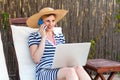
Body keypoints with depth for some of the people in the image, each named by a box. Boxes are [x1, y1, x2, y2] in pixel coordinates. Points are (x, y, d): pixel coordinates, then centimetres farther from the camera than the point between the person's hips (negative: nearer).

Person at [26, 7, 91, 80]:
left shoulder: (60, 36, 19)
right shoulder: (34, 36, 5)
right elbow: (36, 59, -8)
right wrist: (43, 37, -8)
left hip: (62, 70, 4)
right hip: (45, 73, -4)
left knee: (78, 68, -31)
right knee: (70, 71, -35)